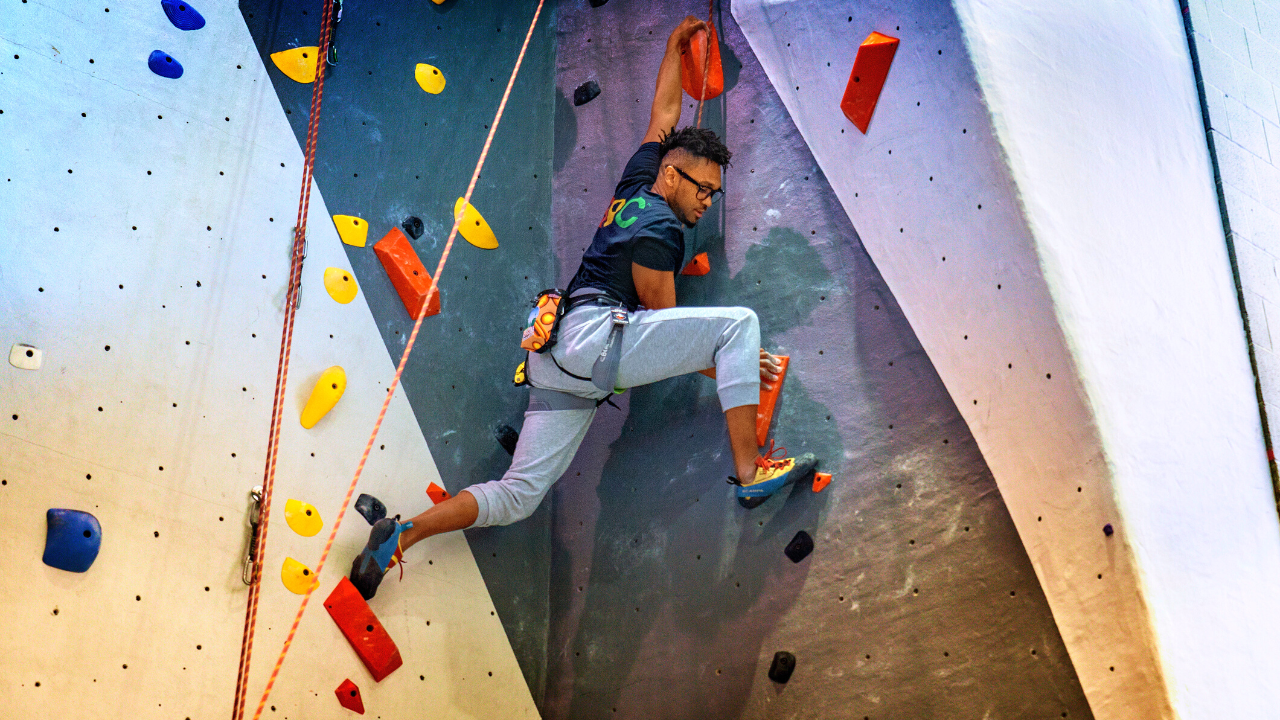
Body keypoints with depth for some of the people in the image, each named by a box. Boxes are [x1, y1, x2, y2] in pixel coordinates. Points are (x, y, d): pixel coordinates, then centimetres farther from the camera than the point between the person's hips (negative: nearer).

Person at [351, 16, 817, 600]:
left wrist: (675, 46, 46)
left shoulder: (635, 188, 23)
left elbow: (663, 114, 36)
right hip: (594, 333, -10)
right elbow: (663, 320, -3)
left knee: (516, 496, 8)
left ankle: (401, 534, 0)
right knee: (739, 322, -12)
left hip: (558, 364, 10)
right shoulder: (657, 227, -4)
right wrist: (728, 365, 4)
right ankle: (751, 470, -15)